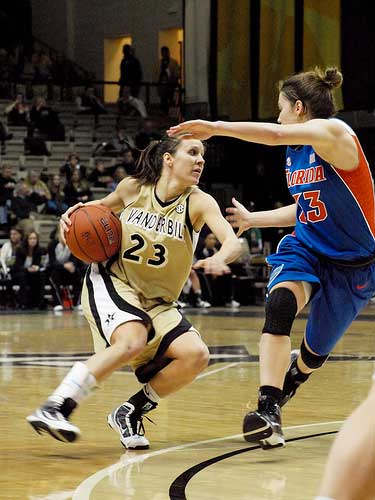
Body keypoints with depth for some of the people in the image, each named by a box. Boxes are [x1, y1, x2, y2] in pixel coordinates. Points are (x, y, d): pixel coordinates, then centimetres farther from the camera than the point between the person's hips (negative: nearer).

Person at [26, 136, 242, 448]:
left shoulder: (198, 203, -9)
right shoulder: (133, 188, -4)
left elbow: (233, 242, -26)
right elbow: (104, 206, 20)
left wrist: (220, 259, -49)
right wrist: (77, 215, -1)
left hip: (157, 302, 3)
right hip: (111, 283, -3)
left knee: (196, 355, -20)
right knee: (133, 341, -33)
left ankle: (130, 413, 0)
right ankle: (53, 409, -31)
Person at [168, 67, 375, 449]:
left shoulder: (333, 133, -19)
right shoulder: (295, 153, 7)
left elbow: (275, 135, -37)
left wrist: (216, 127, -34)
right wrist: (253, 219, 27)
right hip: (306, 248, 5)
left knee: (314, 353, 10)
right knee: (279, 304, -29)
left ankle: (293, 373, 50)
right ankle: (268, 410, -35)